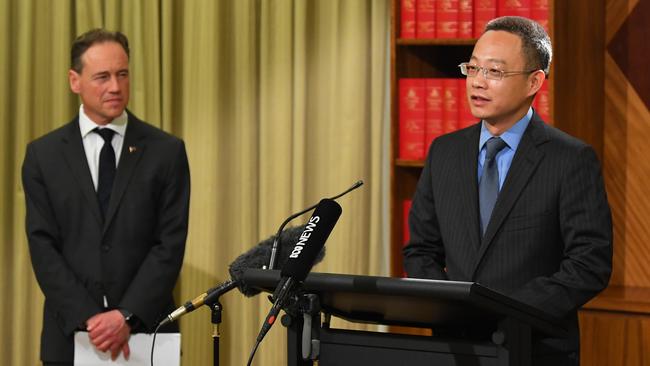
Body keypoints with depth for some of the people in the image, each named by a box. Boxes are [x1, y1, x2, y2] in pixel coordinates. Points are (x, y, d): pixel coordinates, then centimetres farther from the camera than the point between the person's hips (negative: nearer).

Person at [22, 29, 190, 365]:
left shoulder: (167, 151, 2)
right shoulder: (43, 155, 4)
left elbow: (170, 244, -4)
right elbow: (43, 246, -2)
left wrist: (128, 316, -14)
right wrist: (89, 318, -13)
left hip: (146, 332, 0)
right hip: (70, 334, 1)